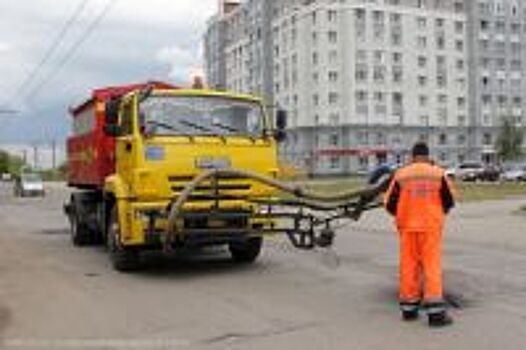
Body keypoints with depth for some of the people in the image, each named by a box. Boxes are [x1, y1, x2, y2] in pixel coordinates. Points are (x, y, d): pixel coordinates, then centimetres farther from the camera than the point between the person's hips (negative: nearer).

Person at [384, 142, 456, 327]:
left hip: (407, 226, 2)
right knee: (432, 266, 1)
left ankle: (408, 308, 16)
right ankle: (435, 312, -2)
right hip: (431, 227, -1)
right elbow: (449, 201, 3)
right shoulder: (438, 173, -3)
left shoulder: (400, 175, -2)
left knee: (408, 265, 10)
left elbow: (390, 204, 1)